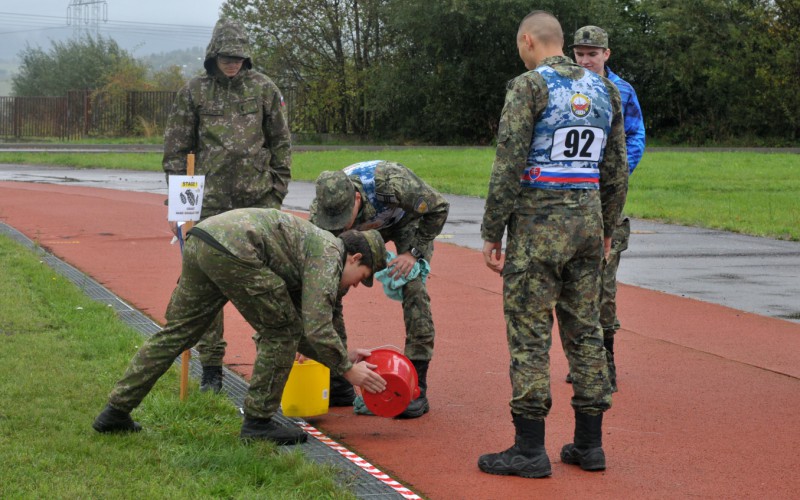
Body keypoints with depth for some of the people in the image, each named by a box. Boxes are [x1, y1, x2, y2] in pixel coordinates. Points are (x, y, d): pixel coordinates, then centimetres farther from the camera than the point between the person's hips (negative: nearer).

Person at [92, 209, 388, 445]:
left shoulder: (311, 246, 31)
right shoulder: (329, 254, 4)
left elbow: (304, 328, 37)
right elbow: (316, 328, -5)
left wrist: (342, 357, 34)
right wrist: (347, 369, 6)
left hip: (200, 241, 10)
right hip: (233, 250, -10)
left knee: (177, 332, 16)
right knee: (282, 331, 4)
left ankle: (116, 412, 19)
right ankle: (258, 421, 8)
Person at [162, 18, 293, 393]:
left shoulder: (263, 88, 5)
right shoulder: (193, 93, 3)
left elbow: (281, 143, 10)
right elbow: (176, 152, 6)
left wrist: (277, 193, 5)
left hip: (258, 198, 0)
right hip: (211, 202, 0)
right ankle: (211, 368, 12)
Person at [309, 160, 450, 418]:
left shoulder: (391, 182, -44)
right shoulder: (321, 210, -33)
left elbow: (439, 207, -27)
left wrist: (414, 252, -29)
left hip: (409, 218, -3)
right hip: (369, 227, 3)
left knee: (413, 290, -22)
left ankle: (416, 389, -15)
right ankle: (339, 383, 3)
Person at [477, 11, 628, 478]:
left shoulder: (528, 87, -9)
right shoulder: (605, 90, 11)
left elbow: (509, 167, -13)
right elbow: (617, 170, 14)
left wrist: (492, 233, -8)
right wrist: (606, 227, 22)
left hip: (538, 221, -6)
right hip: (588, 219, 6)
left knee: (529, 333, -2)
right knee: (585, 329, 11)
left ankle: (530, 448, -1)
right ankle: (589, 443, 15)